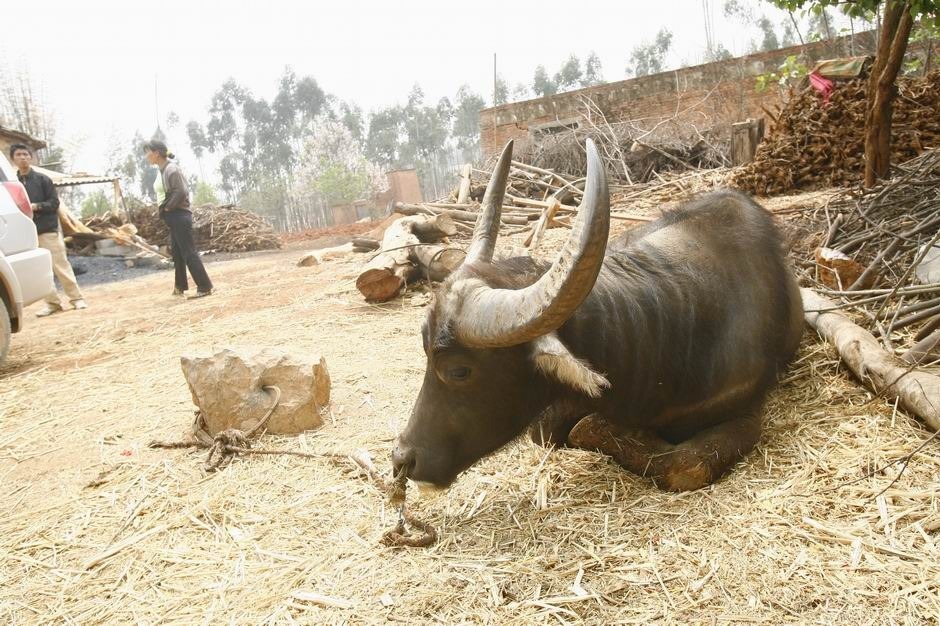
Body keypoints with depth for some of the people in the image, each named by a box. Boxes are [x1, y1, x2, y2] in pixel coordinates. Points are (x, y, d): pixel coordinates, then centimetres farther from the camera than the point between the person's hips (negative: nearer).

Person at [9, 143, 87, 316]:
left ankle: (76, 298, 6)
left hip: (48, 230, -3)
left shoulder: (42, 179, 1)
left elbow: (54, 203, -3)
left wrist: (35, 206, -17)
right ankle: (52, 303, 12)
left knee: (60, 266, -2)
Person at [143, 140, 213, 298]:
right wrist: (165, 209, 8)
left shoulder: (171, 169, -16)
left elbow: (181, 192, -23)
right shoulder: (163, 169, 12)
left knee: (189, 252, -7)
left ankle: (205, 287, -3)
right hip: (174, 217, 10)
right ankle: (181, 286, 26)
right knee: (177, 252, 16)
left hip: (180, 216, -10)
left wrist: (167, 207, -13)